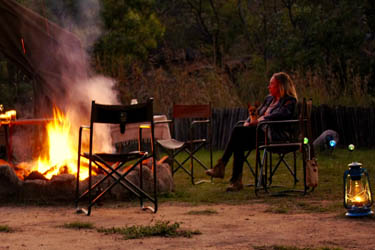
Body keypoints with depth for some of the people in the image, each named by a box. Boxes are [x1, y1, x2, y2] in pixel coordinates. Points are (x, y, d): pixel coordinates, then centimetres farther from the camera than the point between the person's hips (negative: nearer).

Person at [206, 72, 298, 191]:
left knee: (237, 130, -26)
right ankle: (236, 181, -26)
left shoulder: (289, 101, 1)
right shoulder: (269, 99, 26)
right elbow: (257, 113, 25)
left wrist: (259, 120, -23)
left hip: (272, 135, -7)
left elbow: (280, 115, -17)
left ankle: (221, 167, -23)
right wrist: (248, 122, 3)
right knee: (239, 143, -25)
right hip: (259, 131, 7)